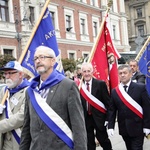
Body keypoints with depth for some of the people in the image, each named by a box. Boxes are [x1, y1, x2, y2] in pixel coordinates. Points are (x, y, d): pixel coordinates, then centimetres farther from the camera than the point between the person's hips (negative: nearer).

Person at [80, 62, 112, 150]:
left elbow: (107, 102, -5)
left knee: (104, 140, 12)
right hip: (85, 118, 2)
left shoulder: (100, 84, -7)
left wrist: (108, 118, -8)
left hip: (99, 117, -2)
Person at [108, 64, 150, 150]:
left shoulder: (140, 88, -5)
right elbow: (112, 110, 6)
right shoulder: (114, 91, 5)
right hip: (124, 128, 4)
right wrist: (110, 126, -2)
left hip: (137, 127, -3)